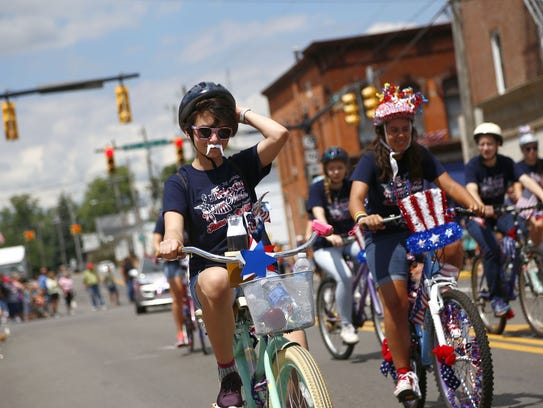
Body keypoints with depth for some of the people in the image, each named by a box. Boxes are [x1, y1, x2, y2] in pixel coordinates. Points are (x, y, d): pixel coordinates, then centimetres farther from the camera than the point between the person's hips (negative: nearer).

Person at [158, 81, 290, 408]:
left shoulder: (241, 166, 7)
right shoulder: (180, 182, 3)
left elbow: (280, 134, -10)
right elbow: (174, 226, -16)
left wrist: (242, 113, 3)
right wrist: (171, 242, -39)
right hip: (211, 269, -2)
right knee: (215, 282, -39)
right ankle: (229, 376, -23)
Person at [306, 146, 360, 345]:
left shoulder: (351, 187, 3)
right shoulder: (317, 188, -9)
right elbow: (319, 214, -25)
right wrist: (330, 235, -44)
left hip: (350, 239, 3)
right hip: (325, 246, -3)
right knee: (345, 277, -30)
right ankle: (346, 325, -12)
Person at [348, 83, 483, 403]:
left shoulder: (421, 156, 2)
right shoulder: (372, 161, -8)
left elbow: (448, 184, -7)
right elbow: (356, 196, -23)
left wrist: (472, 202, -28)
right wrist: (362, 216, -46)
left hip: (420, 228, 3)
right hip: (385, 235, -3)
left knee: (453, 243, -29)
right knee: (396, 302, -16)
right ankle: (404, 373, -6)